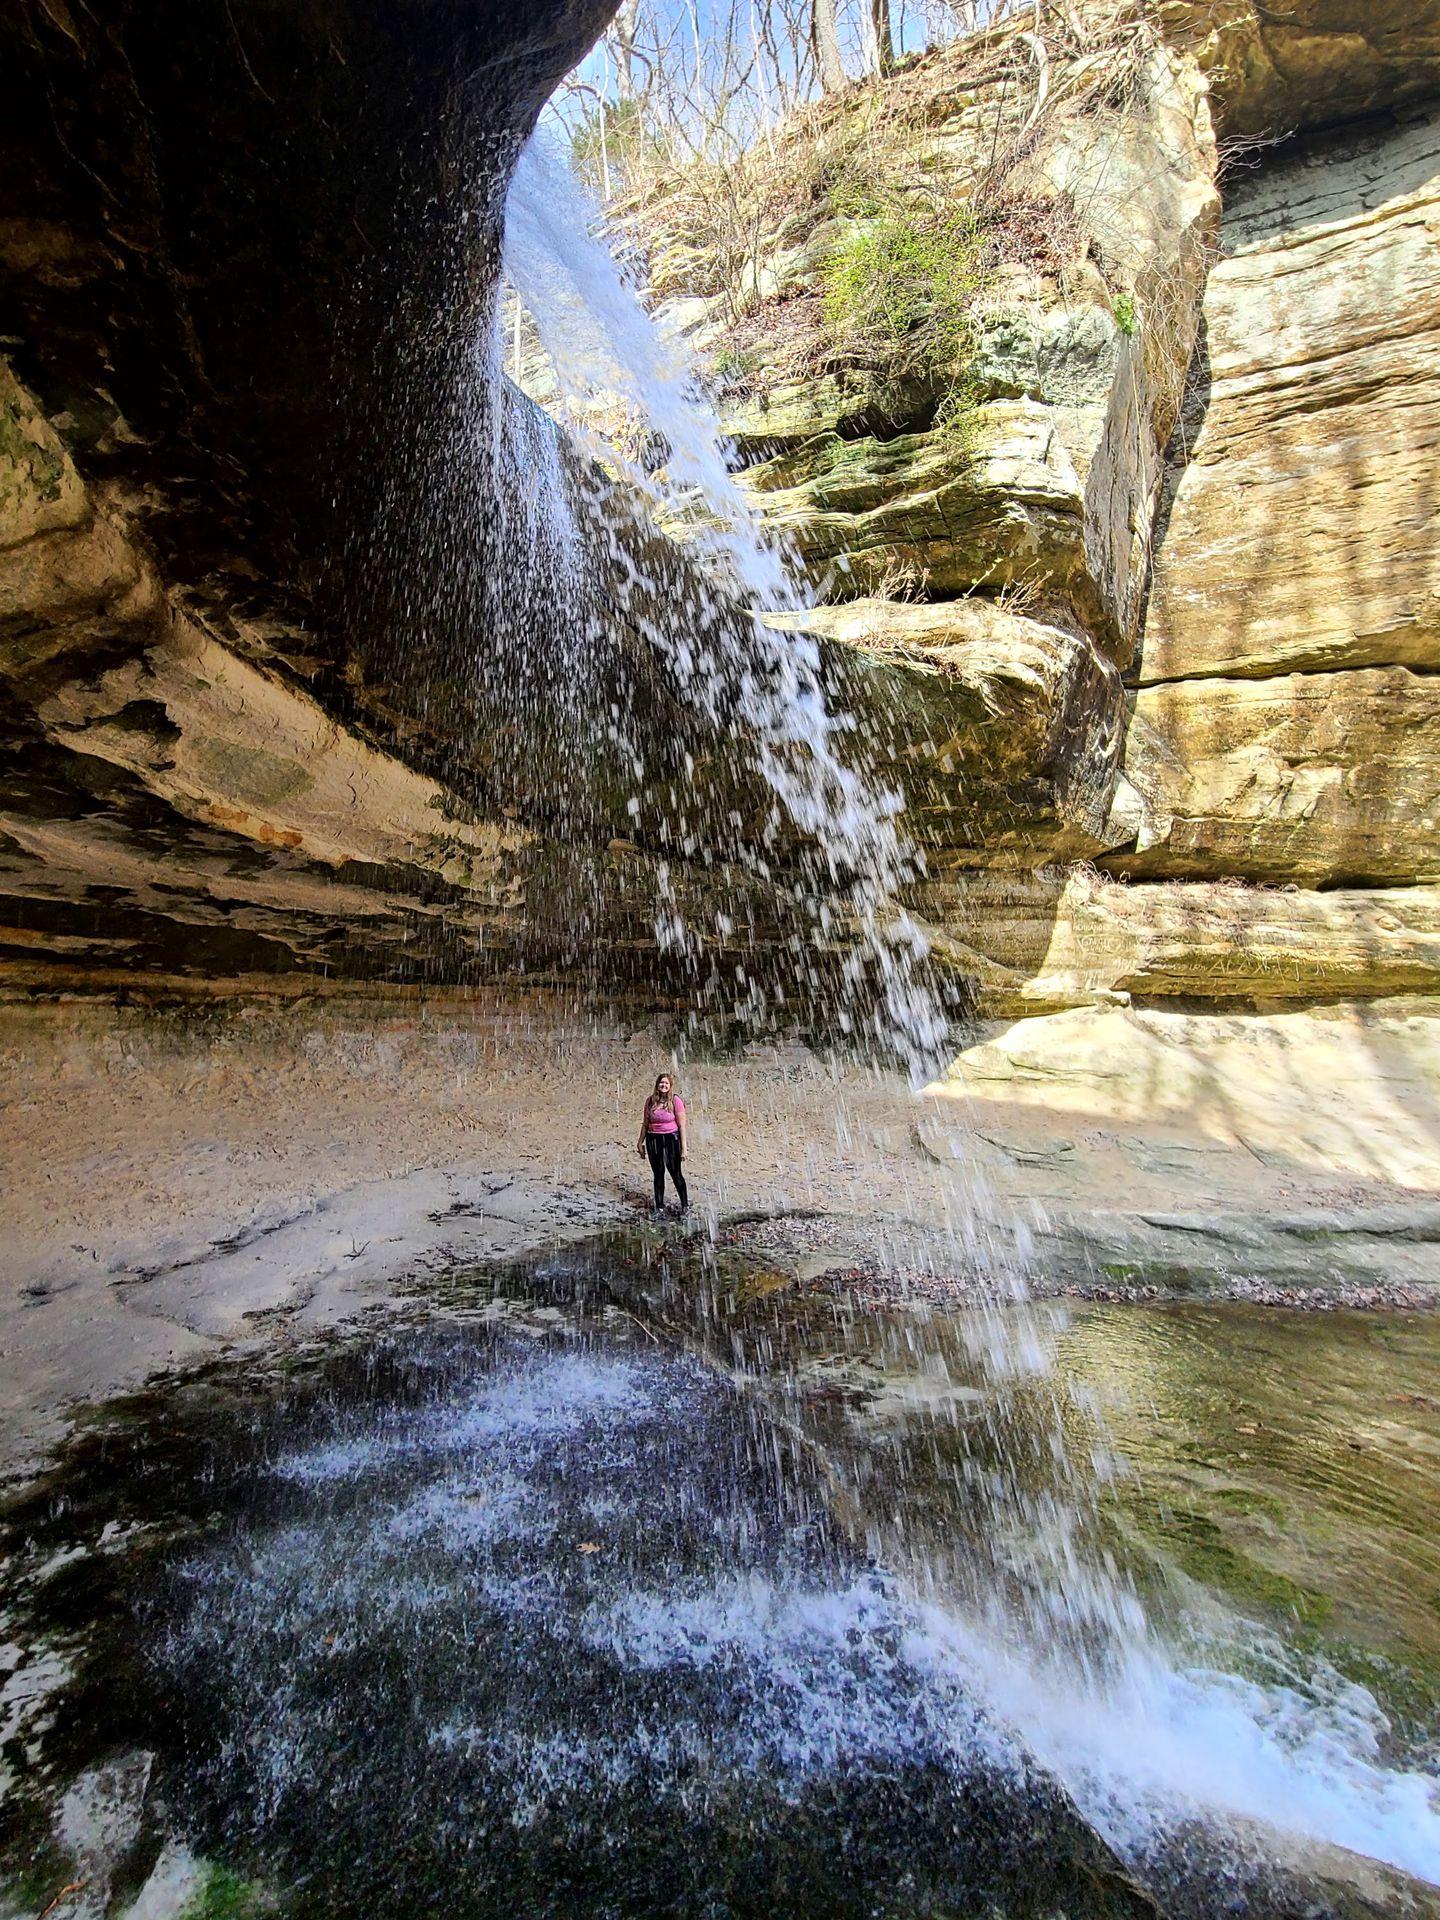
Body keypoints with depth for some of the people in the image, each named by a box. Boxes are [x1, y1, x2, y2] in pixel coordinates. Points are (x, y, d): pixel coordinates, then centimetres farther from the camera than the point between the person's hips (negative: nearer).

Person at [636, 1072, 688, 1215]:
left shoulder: (676, 1101, -8)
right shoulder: (650, 1101, 2)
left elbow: (681, 1125, -8)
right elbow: (645, 1124, 10)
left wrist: (683, 1147, -10)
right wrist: (640, 1143, 12)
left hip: (671, 1138, -3)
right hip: (653, 1139, 3)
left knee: (675, 1172, 2)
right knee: (658, 1174, 11)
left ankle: (685, 1204, 16)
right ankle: (659, 1207, 20)